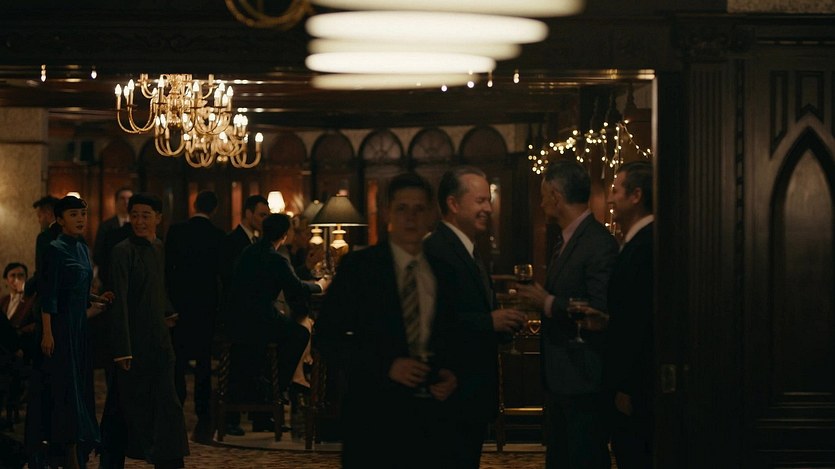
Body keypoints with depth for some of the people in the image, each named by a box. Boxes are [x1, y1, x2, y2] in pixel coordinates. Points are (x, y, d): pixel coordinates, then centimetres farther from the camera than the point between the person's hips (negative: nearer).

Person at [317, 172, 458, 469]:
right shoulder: (358, 267, -2)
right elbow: (327, 337, -6)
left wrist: (450, 373, -3)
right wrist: (387, 365, -16)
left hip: (432, 413, 3)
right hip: (375, 415, -3)